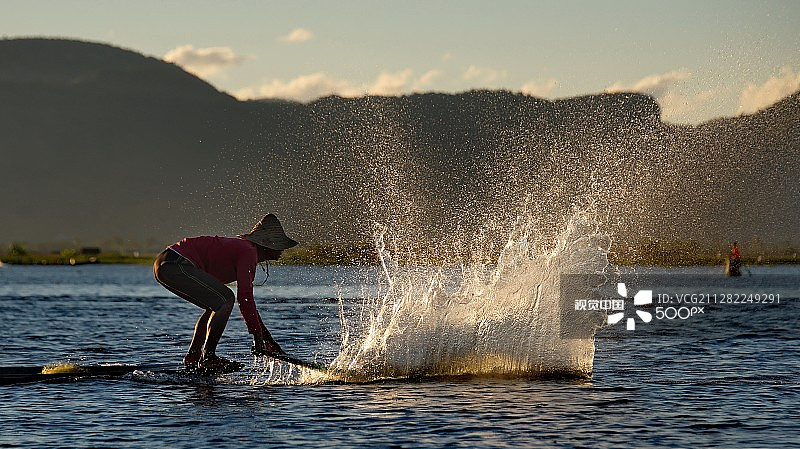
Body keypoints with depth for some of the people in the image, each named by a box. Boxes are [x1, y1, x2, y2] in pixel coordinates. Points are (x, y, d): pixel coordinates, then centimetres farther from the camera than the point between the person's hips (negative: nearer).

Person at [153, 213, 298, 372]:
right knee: (225, 299, -14)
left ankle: (192, 358, 18)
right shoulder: (248, 252, -8)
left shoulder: (240, 246, 24)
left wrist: (268, 339, 30)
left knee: (216, 306, 20)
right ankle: (207, 357, -12)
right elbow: (244, 299, -17)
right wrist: (257, 337, -16)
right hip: (176, 264, -11)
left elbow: (247, 299, 31)